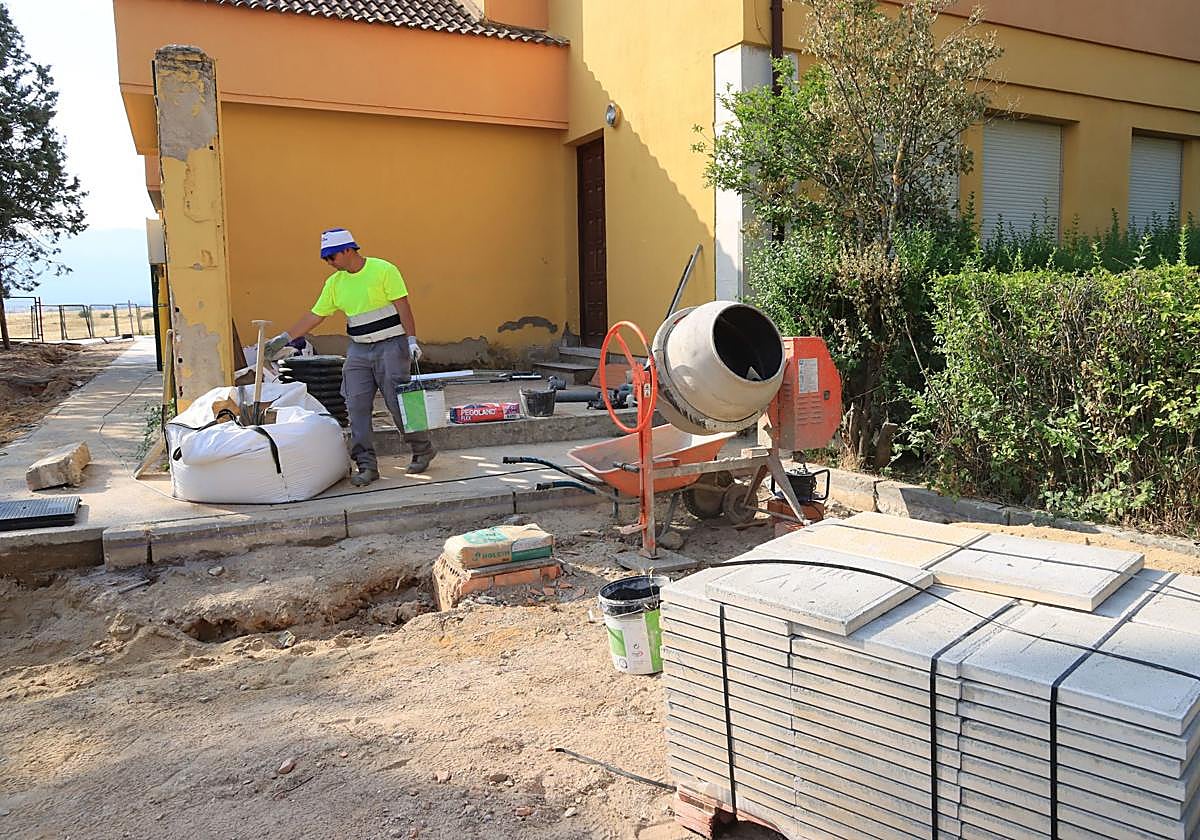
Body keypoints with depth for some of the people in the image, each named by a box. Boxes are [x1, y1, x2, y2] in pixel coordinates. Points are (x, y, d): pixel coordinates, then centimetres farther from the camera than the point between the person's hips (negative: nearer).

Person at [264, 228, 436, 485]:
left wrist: (412, 340, -18)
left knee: (398, 402, -4)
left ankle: (422, 450, 17)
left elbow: (403, 306, -11)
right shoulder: (334, 283, 9)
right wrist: (284, 338, 8)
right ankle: (367, 466, 3)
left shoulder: (383, 270, -8)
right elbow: (314, 315, 12)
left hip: (390, 346, -6)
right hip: (358, 350, 6)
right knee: (357, 407, -2)